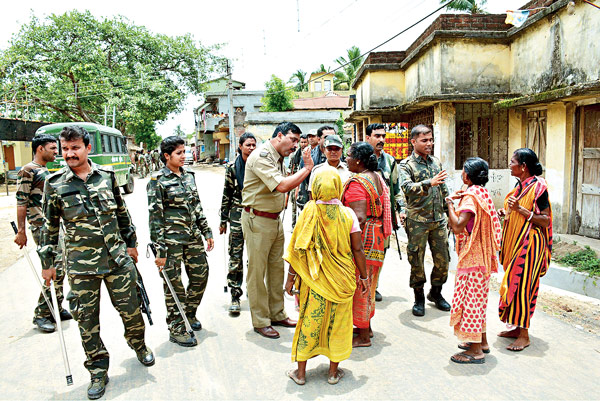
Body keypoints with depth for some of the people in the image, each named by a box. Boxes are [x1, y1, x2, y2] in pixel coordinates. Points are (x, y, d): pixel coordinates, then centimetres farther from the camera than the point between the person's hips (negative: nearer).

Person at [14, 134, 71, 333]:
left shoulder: (46, 171, 19)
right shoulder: (28, 171, -7)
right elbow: (21, 202, -12)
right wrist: (21, 231, -15)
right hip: (42, 227, -9)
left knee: (59, 269, 11)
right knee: (54, 270, -10)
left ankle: (57, 309, 22)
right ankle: (41, 314, 3)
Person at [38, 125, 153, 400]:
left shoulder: (107, 176, 3)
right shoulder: (55, 184, -1)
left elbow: (122, 213, 12)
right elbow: (50, 226, 5)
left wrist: (131, 243, 14)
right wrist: (47, 262, 7)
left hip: (117, 259, 1)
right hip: (80, 265, -1)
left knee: (130, 309, 9)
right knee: (87, 320, 7)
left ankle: (139, 345, 37)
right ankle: (98, 372, 25)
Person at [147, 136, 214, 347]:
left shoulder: (189, 175, 9)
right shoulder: (158, 180, -10)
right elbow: (154, 216, -12)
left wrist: (207, 232, 12)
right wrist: (159, 249, -15)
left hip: (193, 236, 6)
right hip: (171, 239, -6)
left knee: (201, 274, 12)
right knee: (173, 284, 2)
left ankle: (189, 313, 35)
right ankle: (176, 329, 16)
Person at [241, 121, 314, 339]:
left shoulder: (278, 158, 12)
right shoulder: (261, 156, -18)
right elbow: (282, 186, -28)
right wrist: (307, 168, -20)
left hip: (275, 219, 9)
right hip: (257, 220, -9)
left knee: (277, 268, 15)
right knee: (257, 272, 2)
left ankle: (277, 314, 28)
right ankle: (260, 321, 13)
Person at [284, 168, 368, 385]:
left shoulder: (309, 211, -10)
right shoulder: (347, 214, -8)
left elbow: (298, 248, -9)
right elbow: (357, 249, -5)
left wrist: (291, 277, -1)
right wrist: (363, 277, 7)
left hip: (313, 278, 0)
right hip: (341, 279, 0)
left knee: (309, 321, 12)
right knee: (337, 322, 15)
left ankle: (300, 372, 24)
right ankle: (333, 371, 27)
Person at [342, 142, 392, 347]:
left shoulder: (357, 183, -19)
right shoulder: (377, 177, 10)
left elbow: (359, 218, -26)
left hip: (363, 238, -10)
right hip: (377, 237, 10)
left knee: (359, 285, 1)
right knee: (367, 282, 20)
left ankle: (363, 336, 12)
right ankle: (366, 326, 34)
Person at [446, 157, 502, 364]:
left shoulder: (471, 197, -19)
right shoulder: (482, 193, 10)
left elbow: (457, 226, -30)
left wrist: (451, 204, -17)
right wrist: (458, 199, 5)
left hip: (472, 255, -10)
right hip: (482, 254, 10)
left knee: (470, 297, -2)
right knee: (478, 297, 19)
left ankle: (476, 351, 5)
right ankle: (482, 341, 30)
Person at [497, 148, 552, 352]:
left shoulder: (538, 187, -14)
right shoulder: (520, 185, 11)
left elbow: (545, 221, -17)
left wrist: (520, 209, -24)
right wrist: (506, 212, 6)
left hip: (530, 243, -9)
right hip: (515, 242, 9)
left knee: (522, 285, -6)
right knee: (513, 283, 12)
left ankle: (524, 335, 5)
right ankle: (517, 327, 23)